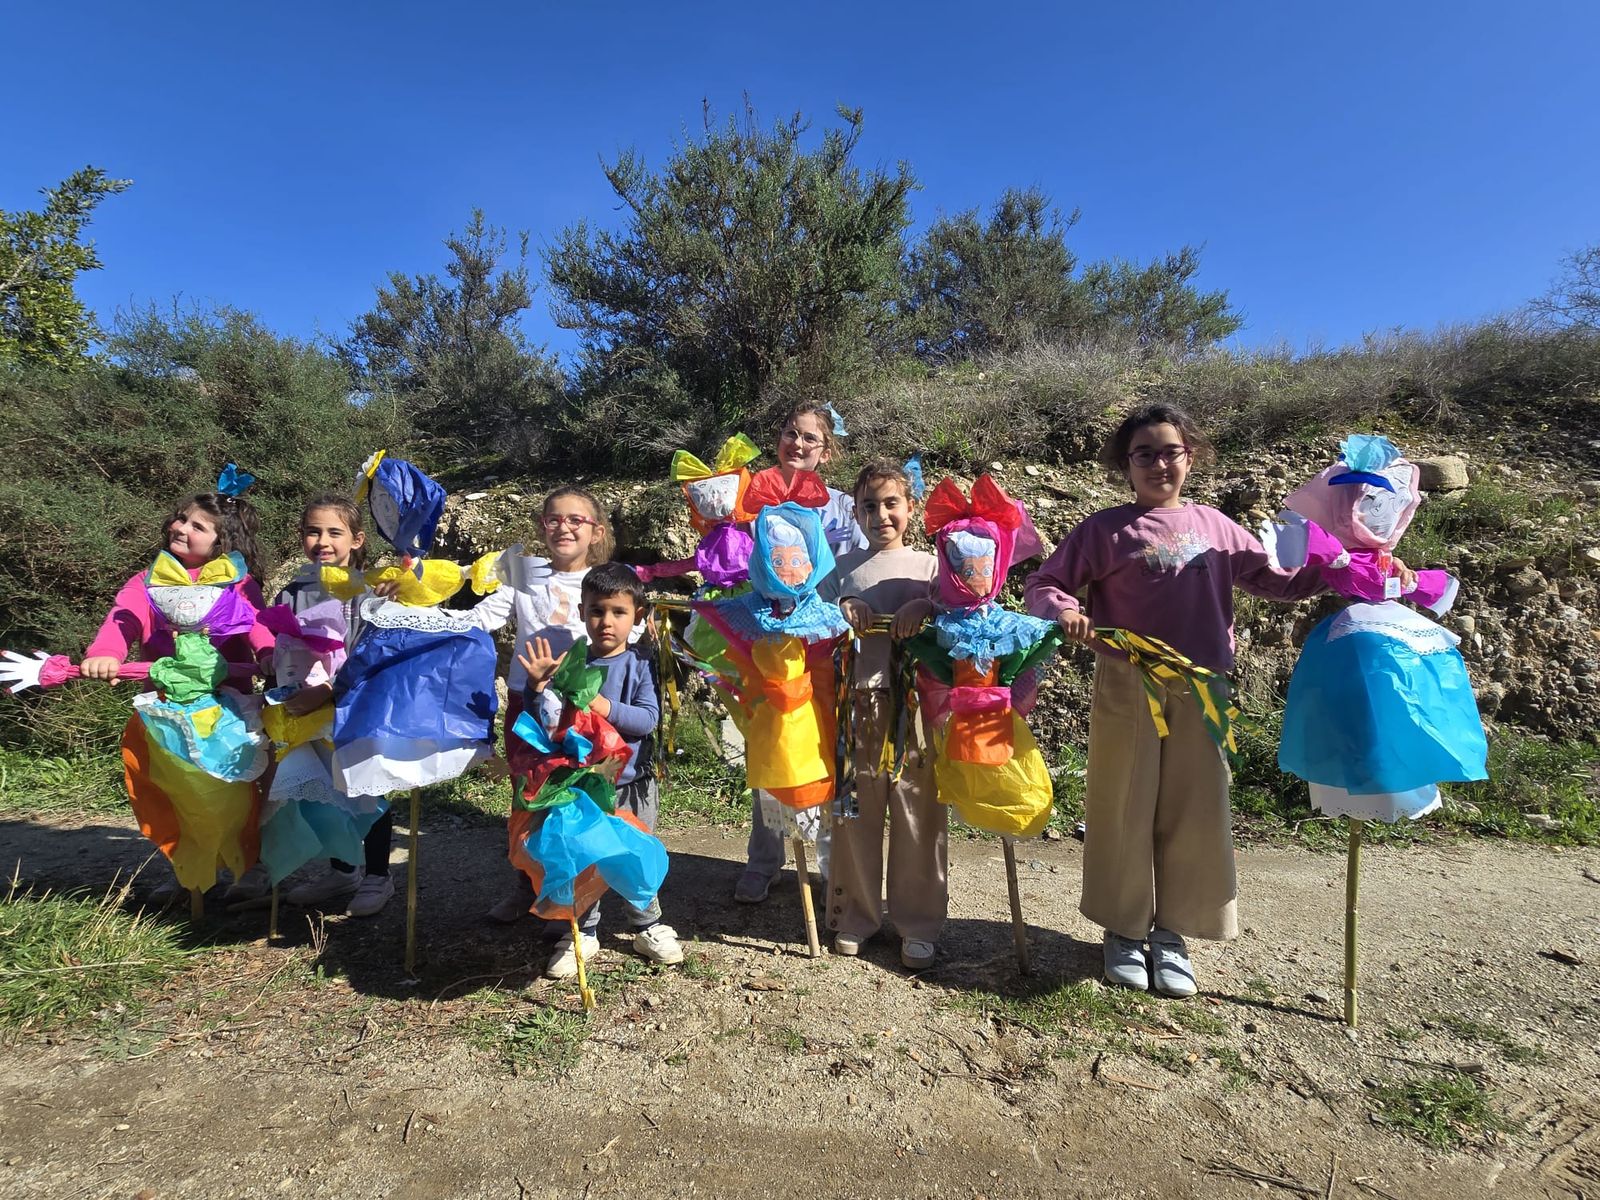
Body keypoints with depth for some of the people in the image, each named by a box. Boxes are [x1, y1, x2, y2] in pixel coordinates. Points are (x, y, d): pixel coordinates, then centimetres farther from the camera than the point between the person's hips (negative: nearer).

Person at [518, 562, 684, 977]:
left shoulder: (639, 664, -8)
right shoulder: (569, 661, -4)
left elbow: (649, 719, -16)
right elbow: (538, 717, -3)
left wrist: (607, 708, -28)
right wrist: (537, 685, -21)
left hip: (631, 783, -1)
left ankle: (646, 926, 35)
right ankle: (582, 933, 34)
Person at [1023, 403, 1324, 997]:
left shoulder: (1212, 525, 10)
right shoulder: (1105, 529, -1)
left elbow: (1278, 578, 16)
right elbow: (1042, 584, -1)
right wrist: (1064, 611, -22)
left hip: (1201, 691, 3)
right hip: (1127, 689, -3)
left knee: (1194, 810, 8)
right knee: (1126, 808, 6)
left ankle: (1171, 931, 26)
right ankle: (1124, 928, 24)